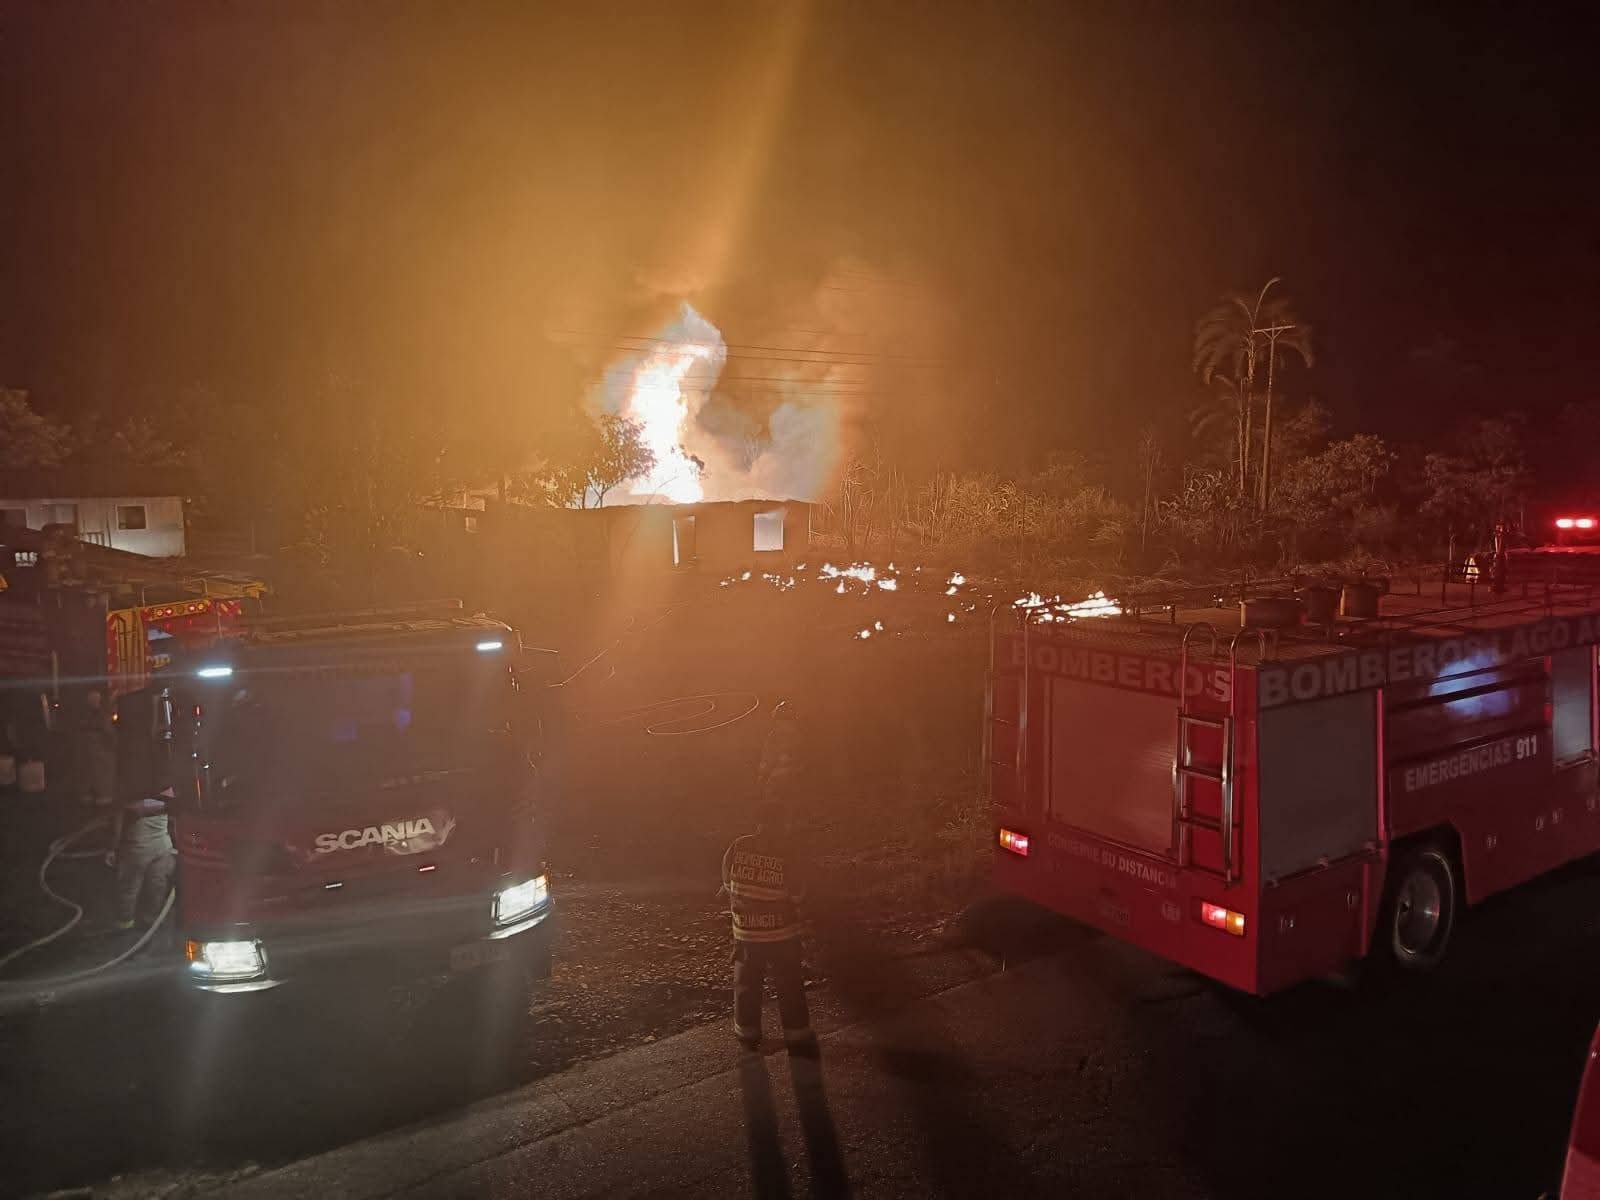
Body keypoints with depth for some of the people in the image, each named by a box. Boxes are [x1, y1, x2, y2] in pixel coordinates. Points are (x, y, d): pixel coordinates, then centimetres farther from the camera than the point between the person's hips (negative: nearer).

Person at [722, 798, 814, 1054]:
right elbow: (798, 895, -9)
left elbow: (727, 883, 4)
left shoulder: (738, 847, -8)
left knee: (747, 983, 18)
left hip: (745, 930, 3)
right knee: (789, 986, 10)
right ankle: (797, 1037, 15)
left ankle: (747, 1034, 27)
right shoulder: (785, 853, -17)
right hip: (781, 933, -3)